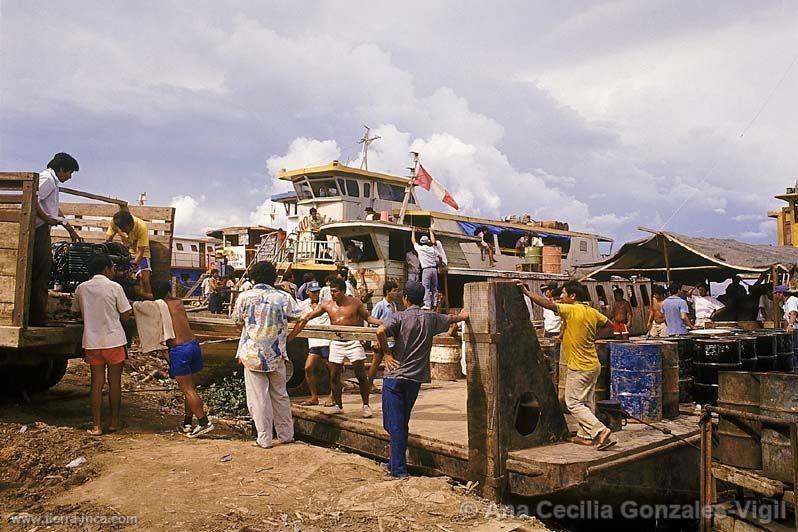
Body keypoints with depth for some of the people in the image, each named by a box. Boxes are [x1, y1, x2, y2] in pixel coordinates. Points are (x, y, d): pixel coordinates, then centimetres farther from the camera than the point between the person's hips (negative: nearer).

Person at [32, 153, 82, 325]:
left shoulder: (53, 181, 22)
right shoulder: (47, 179, -10)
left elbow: (56, 211, 30)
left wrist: (71, 230, 33)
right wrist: (46, 218, -16)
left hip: (43, 232, 10)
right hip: (39, 231, -10)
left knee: (44, 273, 13)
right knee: (40, 274, -7)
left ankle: (38, 316, 20)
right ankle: (37, 317, -2)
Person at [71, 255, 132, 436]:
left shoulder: (81, 288, 3)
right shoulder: (114, 287, -9)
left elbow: (76, 312, 16)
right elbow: (126, 315, -6)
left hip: (92, 342, 4)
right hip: (114, 340, -3)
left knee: (97, 382, 8)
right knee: (114, 382, 8)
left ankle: (95, 425, 7)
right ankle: (114, 421, 16)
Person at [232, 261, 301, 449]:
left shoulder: (244, 297, -4)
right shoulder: (284, 297, -4)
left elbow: (237, 321, 10)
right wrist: (287, 338, 9)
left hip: (252, 355, -1)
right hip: (276, 355, 2)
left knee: (258, 398, 6)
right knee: (280, 395, 15)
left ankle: (265, 439, 12)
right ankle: (286, 435, 24)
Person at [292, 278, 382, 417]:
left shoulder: (355, 303, -3)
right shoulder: (327, 305, 3)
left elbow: (368, 317, 7)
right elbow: (309, 316, 6)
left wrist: (382, 323, -6)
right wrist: (303, 320, -8)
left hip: (353, 342, -3)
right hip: (336, 343, 3)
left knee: (361, 375, -2)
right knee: (334, 375, 4)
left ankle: (366, 405, 10)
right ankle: (338, 406, 19)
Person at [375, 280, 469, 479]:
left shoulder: (399, 317, -7)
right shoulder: (431, 318, 5)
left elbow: (381, 331, -27)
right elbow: (460, 318, 20)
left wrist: (387, 353, -13)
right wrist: (463, 314, 43)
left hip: (395, 375, -4)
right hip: (415, 378, 4)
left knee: (395, 423, 1)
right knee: (402, 422, 18)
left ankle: (399, 469, 1)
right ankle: (396, 463, 27)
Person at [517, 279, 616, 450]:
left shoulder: (570, 310, -18)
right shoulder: (592, 312, 6)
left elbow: (547, 304, -25)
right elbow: (609, 326, 17)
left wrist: (526, 291, -20)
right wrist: (592, 337, 12)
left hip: (579, 368, -9)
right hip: (594, 366, 9)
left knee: (574, 404, -2)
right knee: (587, 402, 16)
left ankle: (600, 431, -10)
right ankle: (585, 435, 25)